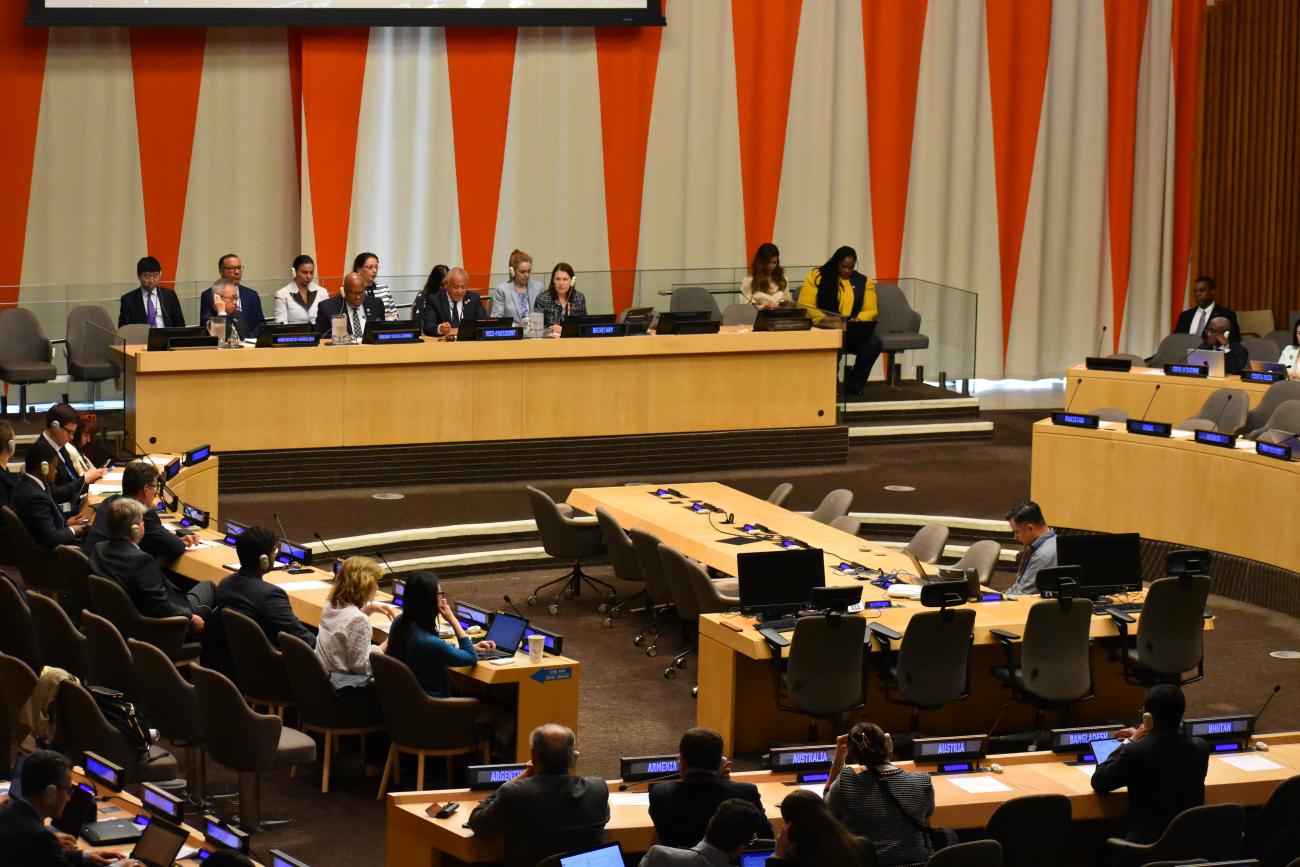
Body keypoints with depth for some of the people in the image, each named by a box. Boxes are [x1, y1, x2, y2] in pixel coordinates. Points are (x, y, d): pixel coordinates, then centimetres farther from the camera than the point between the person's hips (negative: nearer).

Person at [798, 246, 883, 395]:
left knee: (874, 344, -28)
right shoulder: (817, 276, 3)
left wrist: (858, 320, -12)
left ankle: (854, 385, -7)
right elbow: (804, 306, -2)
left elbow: (870, 311, 11)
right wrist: (825, 319, -19)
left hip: (854, 331, 3)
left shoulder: (864, 282, 12)